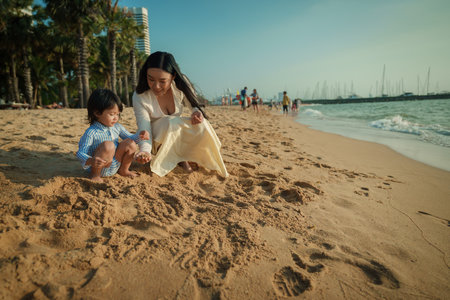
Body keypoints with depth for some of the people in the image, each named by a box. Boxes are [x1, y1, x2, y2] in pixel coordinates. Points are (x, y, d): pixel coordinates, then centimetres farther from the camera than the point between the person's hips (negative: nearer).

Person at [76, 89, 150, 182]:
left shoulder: (117, 127, 2)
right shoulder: (91, 133, -18)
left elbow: (130, 137, 13)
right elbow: (80, 153, -20)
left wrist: (139, 136, -10)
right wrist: (90, 161, -42)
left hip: (115, 165, 6)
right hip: (99, 167, -6)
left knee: (130, 143, -10)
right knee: (108, 145, -33)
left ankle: (123, 170, 9)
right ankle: (94, 174, -11)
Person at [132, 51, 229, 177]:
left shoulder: (180, 85, -18)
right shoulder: (139, 97, -23)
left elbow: (193, 106, -8)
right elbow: (144, 129, -27)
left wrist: (197, 113, -34)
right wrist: (145, 151, -47)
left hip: (179, 133, 3)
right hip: (157, 142, -3)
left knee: (201, 124, -25)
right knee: (171, 122, -35)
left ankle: (183, 157, 0)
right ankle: (164, 160, -9)